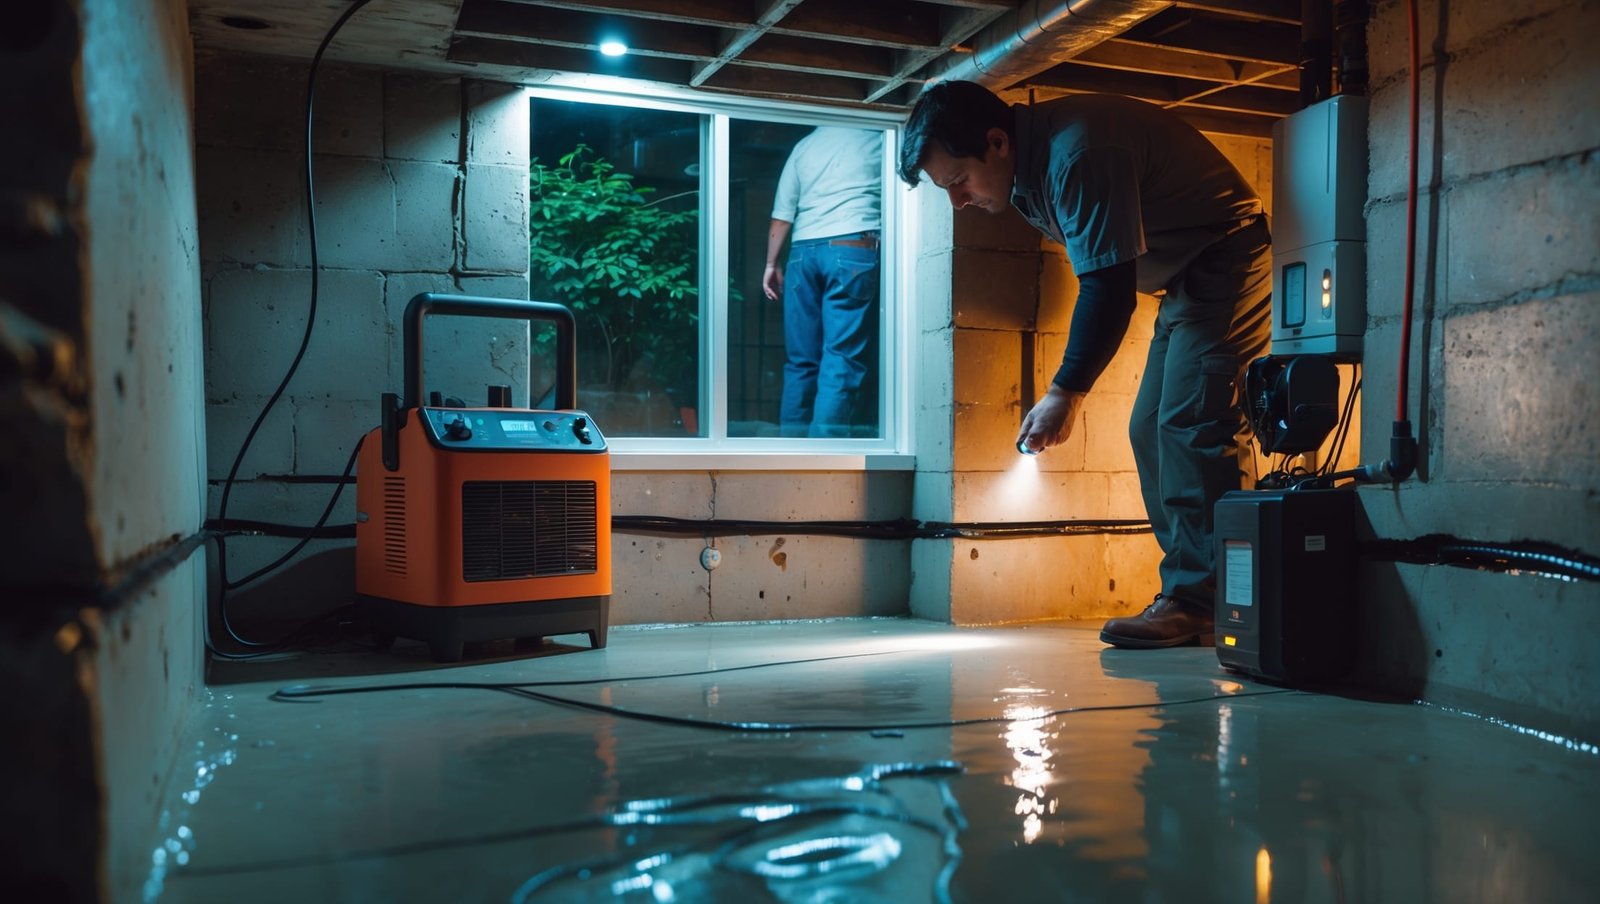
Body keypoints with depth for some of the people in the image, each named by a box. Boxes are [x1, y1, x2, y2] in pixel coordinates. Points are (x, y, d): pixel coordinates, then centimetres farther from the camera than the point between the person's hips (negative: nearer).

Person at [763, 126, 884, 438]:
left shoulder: (803, 146, 16)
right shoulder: (877, 140, 7)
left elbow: (782, 216, 11)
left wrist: (772, 264, 17)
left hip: (803, 252, 4)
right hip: (853, 250, -4)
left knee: (801, 361, 7)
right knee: (843, 360, -7)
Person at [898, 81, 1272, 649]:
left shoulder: (1077, 155, -27)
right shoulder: (1030, 167, 4)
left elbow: (1109, 286, -29)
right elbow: (1099, 277, 11)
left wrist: (1066, 393, -26)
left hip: (1227, 261, -10)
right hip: (1184, 280, 10)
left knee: (1189, 425, -18)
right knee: (1150, 431, 6)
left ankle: (1196, 604, -15)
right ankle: (1191, 598, 7)